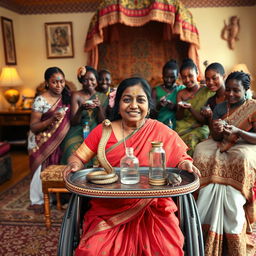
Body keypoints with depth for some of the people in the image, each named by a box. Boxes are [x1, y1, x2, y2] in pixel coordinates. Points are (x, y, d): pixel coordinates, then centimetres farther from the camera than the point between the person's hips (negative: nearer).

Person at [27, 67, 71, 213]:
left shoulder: (66, 96, -2)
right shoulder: (40, 100, -18)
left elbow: (71, 119, 8)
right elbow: (33, 127, -16)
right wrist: (52, 119, -31)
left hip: (59, 141, 4)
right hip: (42, 143, -4)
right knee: (43, 171, 2)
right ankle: (37, 201, 20)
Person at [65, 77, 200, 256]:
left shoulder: (162, 132, -1)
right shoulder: (103, 130, 1)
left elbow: (181, 158, 7)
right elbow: (78, 157, 5)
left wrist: (186, 165, -16)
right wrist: (74, 165, -18)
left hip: (152, 209, 0)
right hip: (108, 210, 1)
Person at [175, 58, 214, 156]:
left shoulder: (208, 92, -1)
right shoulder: (181, 94, 11)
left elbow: (205, 120, -4)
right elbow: (178, 118, 10)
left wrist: (190, 108, -18)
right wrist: (181, 108, -11)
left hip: (201, 127, -3)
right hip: (184, 127, 3)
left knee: (191, 138, -34)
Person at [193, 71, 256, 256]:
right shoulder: (220, 107, 9)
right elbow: (216, 138, 5)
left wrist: (238, 131, -26)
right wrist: (216, 130, -18)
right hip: (223, 146, 4)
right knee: (202, 152, -24)